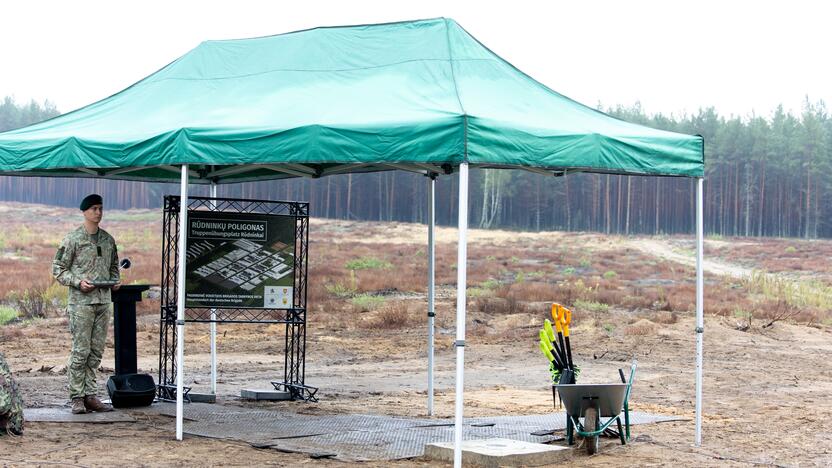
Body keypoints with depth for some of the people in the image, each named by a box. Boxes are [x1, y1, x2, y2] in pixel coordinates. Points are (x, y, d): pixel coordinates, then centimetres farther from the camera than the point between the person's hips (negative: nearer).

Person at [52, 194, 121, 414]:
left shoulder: (108, 239, 13)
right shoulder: (73, 239, -3)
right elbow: (58, 269, -3)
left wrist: (115, 280, 3)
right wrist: (78, 282, -16)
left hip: (103, 301, 5)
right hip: (81, 302, -5)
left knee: (96, 351, 6)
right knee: (81, 351, -6)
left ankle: (90, 396, 11)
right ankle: (77, 398, -2)